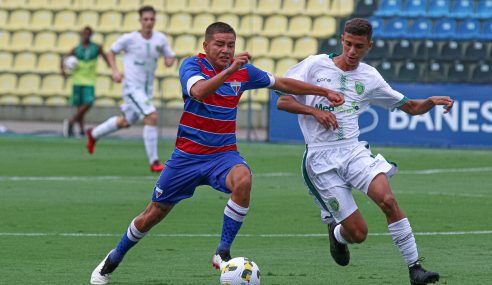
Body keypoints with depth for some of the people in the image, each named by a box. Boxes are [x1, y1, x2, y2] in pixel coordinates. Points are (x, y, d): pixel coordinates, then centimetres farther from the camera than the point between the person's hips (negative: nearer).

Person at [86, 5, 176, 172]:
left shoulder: (160, 39, -1)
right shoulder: (129, 39, -11)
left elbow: (170, 56, 11)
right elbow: (111, 52, 3)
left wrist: (169, 60, -14)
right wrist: (115, 71, -12)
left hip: (147, 89, 6)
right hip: (132, 87, -6)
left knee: (125, 122, 22)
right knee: (151, 117, -23)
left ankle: (94, 135, 48)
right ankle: (154, 162, -18)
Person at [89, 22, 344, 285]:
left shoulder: (243, 71, 2)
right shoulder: (192, 65, -10)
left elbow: (282, 83, 14)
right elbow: (198, 91, -32)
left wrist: (325, 92, 14)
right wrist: (230, 70, -43)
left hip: (223, 154, 2)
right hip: (187, 156, -2)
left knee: (243, 181, -34)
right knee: (152, 216, 6)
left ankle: (223, 253, -22)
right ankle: (113, 259, 33)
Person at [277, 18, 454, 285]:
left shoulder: (369, 77, 8)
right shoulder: (315, 65, -1)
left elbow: (410, 107, 16)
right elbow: (282, 101, 0)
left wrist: (432, 101, -5)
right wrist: (314, 111, -16)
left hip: (354, 150, 3)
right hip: (321, 159, -3)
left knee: (388, 200, -27)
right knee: (358, 233, -8)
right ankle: (336, 231, 30)